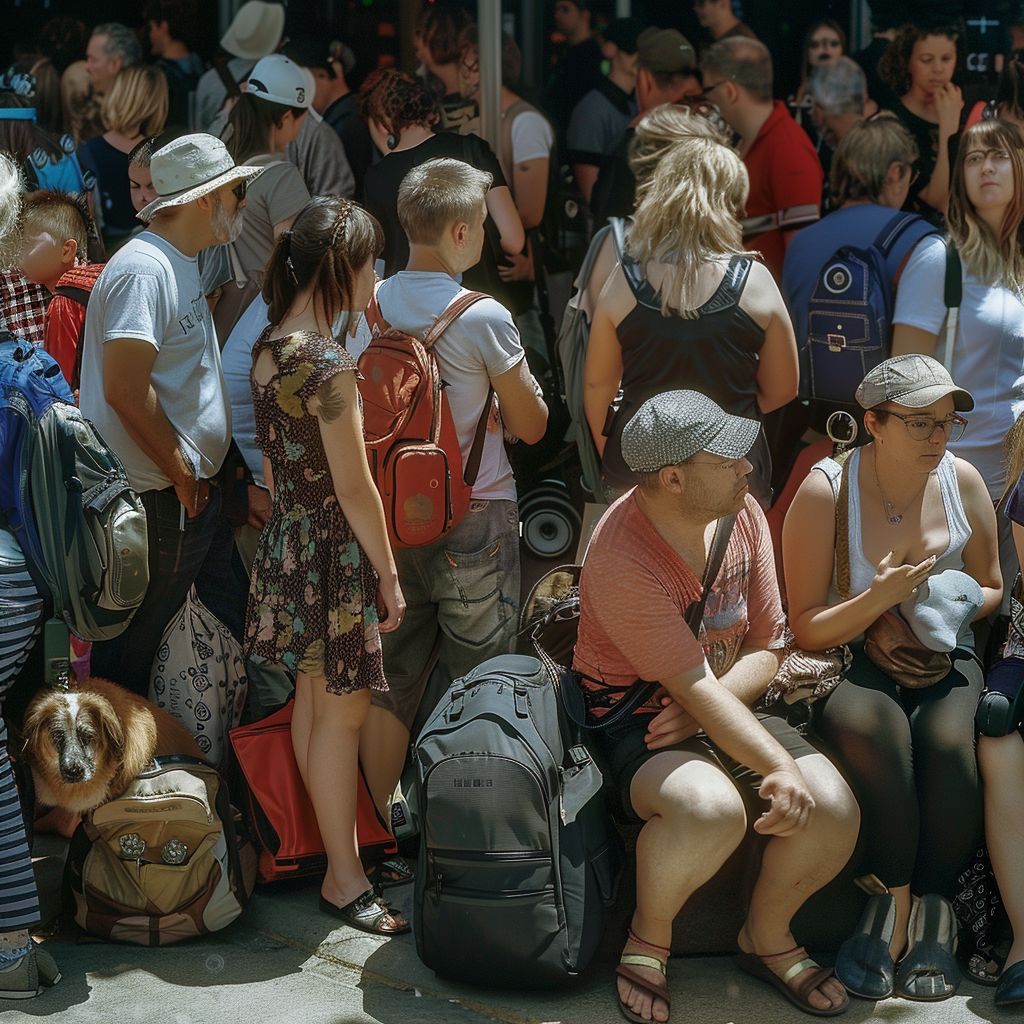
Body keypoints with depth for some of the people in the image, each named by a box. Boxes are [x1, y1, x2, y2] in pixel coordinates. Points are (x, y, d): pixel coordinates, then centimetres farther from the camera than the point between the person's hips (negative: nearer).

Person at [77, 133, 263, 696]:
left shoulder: (179, 264, 15)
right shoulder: (143, 270, -19)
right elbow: (125, 391, -25)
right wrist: (183, 475, -17)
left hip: (194, 490, 10)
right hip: (160, 499, -10)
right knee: (133, 647, 3)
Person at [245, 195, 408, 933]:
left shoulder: (269, 348, 5)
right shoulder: (329, 365, -22)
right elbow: (354, 487, -19)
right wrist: (388, 574, -10)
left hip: (288, 539, 9)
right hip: (334, 550, -9)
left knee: (312, 700, 17)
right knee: (342, 710, -1)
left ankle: (335, 843, 30)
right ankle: (345, 878, 7)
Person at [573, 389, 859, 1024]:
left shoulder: (742, 512, -3)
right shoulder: (621, 560, -24)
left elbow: (766, 648, 2)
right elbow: (696, 689, -25)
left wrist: (705, 705, -17)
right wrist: (781, 769, -29)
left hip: (729, 706, 6)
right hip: (632, 717, -6)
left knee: (835, 810, -18)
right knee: (711, 806, -38)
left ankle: (768, 936, 11)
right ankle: (649, 936, -7)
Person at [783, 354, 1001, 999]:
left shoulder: (962, 481, 2)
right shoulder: (825, 492, -8)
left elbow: (991, 589, 16)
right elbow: (805, 632, -6)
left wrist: (957, 602, -8)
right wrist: (879, 599, -22)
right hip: (850, 661, -2)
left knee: (947, 740, -31)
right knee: (871, 726, -36)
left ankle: (931, 911, -12)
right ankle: (903, 911, -20)